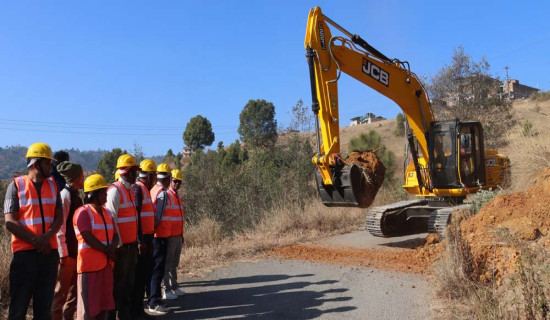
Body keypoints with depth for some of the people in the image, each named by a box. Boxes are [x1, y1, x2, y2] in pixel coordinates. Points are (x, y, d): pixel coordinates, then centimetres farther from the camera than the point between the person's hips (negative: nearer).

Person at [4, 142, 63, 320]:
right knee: (19, 305, 5)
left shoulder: (53, 185, 10)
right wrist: (36, 241, -14)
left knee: (45, 305, 10)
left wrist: (47, 236, -13)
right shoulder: (16, 185, -2)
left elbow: (59, 217, 5)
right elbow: (10, 222, -8)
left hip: (49, 252, 4)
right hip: (25, 252, -4)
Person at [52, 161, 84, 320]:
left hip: (76, 251, 9)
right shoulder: (65, 194, -15)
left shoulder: (75, 195, 12)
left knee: (74, 291, 16)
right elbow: (59, 226, -20)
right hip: (67, 253, -9)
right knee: (61, 292, 1)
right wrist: (63, 254, -20)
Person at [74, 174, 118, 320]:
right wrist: (107, 251, -12)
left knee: (105, 302, 14)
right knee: (88, 304, -2)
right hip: (90, 264, -7)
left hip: (106, 263, 8)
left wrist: (113, 247, -9)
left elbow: (115, 235, 11)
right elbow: (88, 238, -18)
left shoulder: (107, 212, 14)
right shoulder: (83, 212, -10)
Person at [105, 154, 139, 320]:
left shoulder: (129, 190, 14)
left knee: (129, 282, 15)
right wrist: (118, 244, -15)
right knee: (117, 283, 1)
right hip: (121, 246, -8)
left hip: (132, 244, 8)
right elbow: (111, 220, -17)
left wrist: (136, 240, 15)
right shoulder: (114, 190, -14)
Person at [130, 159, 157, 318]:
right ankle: (136, 310, 8)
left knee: (146, 272, 14)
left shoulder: (145, 189, 16)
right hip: (140, 239, -9)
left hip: (146, 237, 9)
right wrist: (140, 240, -21)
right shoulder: (137, 189, -14)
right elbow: (135, 216, -19)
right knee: (139, 275, -2)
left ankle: (138, 307, 24)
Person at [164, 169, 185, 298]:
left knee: (175, 264, 14)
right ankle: (167, 289, 8)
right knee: (168, 264, 0)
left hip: (178, 236, 8)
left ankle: (174, 287, 23)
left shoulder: (178, 198, 15)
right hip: (170, 236, -8)